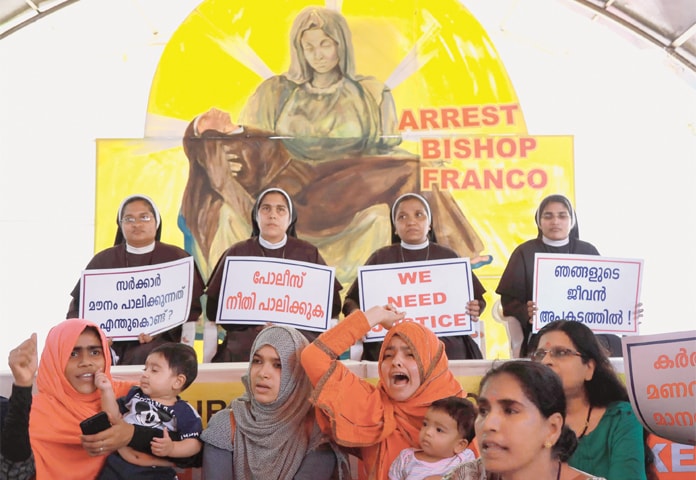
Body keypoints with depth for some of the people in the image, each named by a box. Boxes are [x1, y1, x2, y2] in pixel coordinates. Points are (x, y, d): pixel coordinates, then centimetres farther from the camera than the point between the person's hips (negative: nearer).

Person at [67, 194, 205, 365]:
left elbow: (192, 305, 1)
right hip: (110, 341, 2)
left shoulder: (176, 258, 9)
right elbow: (78, 304, 11)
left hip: (160, 342, -2)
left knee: (146, 356, -36)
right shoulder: (103, 260, 14)